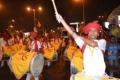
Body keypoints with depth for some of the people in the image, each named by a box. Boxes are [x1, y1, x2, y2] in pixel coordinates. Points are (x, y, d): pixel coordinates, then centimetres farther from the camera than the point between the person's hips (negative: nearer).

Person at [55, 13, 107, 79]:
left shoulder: (102, 42, -2)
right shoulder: (83, 43, 4)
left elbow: (93, 44, -23)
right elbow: (72, 33, -2)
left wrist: (82, 38, -5)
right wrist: (61, 20, -7)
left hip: (100, 75, -2)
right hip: (86, 74, 3)